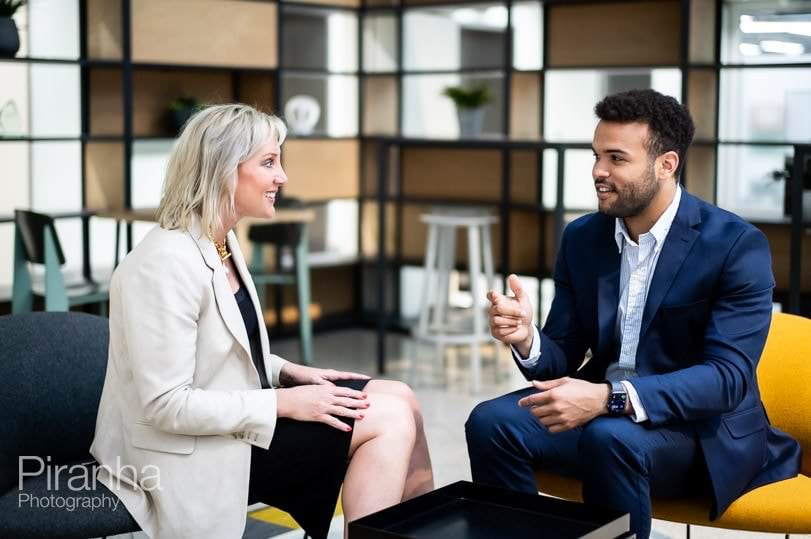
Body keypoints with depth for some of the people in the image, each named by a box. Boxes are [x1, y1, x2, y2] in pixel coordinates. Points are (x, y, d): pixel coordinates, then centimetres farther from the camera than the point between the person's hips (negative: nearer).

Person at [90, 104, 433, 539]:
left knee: (397, 399, 1)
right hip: (194, 454, -9)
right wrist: (284, 402, -22)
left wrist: (289, 373, 2)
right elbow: (165, 404, -26)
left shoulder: (223, 241, 6)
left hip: (229, 420, 9)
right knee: (389, 418, -12)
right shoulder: (166, 263, -24)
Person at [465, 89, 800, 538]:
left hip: (703, 428, -5)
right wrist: (527, 339, -20)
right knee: (491, 422, -19)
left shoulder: (737, 244, -13)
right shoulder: (582, 237, 4)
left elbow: (728, 376, -22)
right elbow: (563, 356, 5)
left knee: (611, 437, -35)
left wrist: (610, 398, -35)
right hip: (602, 408, 5)